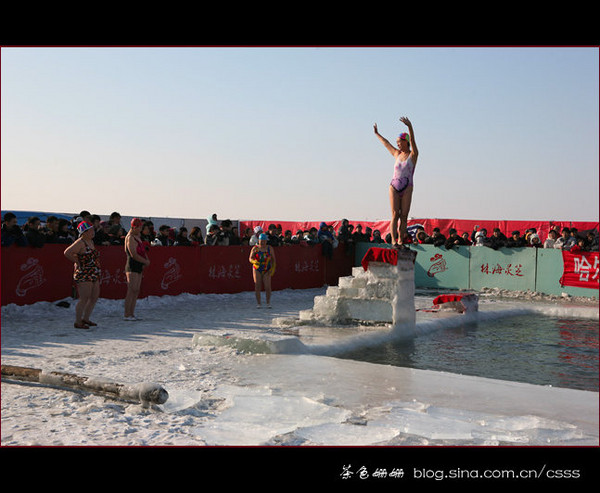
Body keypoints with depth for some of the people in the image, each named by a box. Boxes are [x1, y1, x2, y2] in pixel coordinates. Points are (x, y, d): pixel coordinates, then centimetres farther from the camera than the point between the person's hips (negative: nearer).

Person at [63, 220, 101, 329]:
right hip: (83, 275, -9)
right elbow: (67, 253, -21)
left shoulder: (91, 241, 15)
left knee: (94, 297, 12)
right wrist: (77, 262, -11)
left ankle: (86, 318, 25)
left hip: (94, 274, 9)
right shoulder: (80, 242, -13)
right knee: (84, 299, -9)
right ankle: (78, 322, 0)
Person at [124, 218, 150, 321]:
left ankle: (131, 314, 10)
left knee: (136, 291, 7)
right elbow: (134, 255, -18)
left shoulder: (138, 236, 17)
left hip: (139, 267, 9)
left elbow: (143, 250, 25)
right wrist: (146, 261, -8)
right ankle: (126, 315, -10)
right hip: (132, 267, -9)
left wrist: (147, 259, 7)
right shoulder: (130, 238, -12)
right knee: (132, 290, -11)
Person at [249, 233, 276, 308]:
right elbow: (250, 258, -3)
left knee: (267, 287, -9)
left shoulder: (270, 248, 2)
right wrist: (255, 261, -25)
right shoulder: (255, 248, 0)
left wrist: (273, 269, -5)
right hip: (257, 269, 0)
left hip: (267, 270, 0)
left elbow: (273, 260, 6)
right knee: (257, 287, -2)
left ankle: (268, 303, 6)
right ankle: (258, 303, 6)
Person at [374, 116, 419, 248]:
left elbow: (412, 140, -15)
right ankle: (393, 240, -15)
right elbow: (386, 144, 28)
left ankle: (401, 240, -3)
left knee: (404, 216, -5)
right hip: (394, 187, 3)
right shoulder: (397, 154, 14)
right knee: (395, 215, -8)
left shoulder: (413, 155, 2)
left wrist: (410, 126, -31)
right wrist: (377, 133, 41)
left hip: (407, 189, -2)